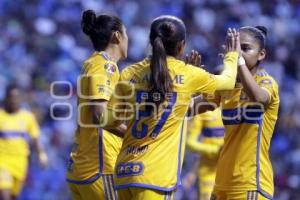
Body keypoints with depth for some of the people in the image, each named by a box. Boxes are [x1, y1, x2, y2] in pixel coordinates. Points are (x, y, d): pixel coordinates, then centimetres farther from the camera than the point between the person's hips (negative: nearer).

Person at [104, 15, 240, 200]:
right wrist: (232, 54, 37)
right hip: (155, 175, -5)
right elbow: (228, 81, 17)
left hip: (125, 170, 5)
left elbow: (110, 120, 9)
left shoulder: (130, 74, 6)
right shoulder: (188, 75, -2)